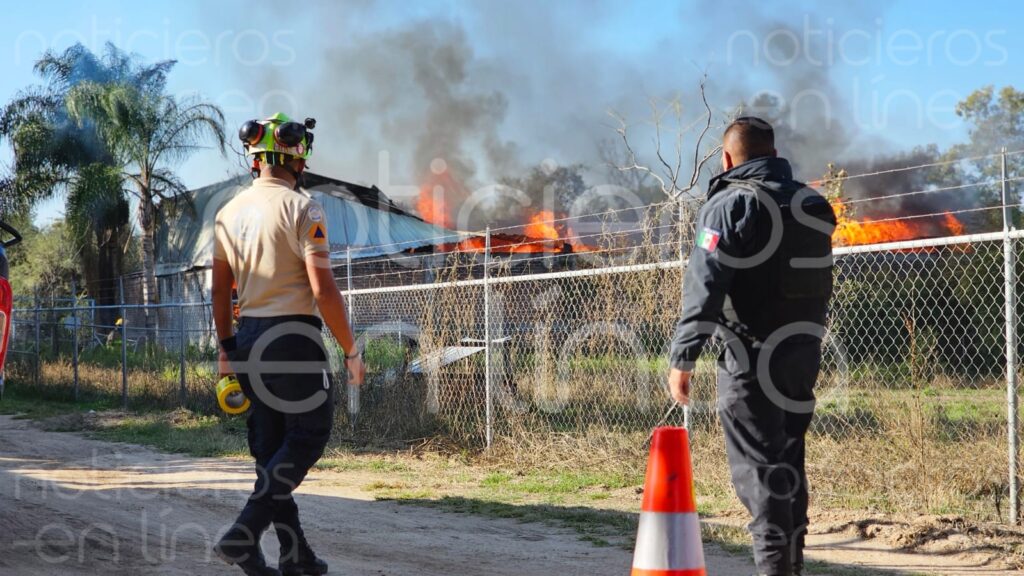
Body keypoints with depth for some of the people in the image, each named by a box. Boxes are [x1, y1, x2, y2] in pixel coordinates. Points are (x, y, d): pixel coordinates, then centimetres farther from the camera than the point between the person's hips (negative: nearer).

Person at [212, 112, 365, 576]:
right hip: (293, 337, -7)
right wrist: (351, 351, -7)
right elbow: (323, 291, -15)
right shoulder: (301, 208, -11)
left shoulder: (230, 212, 9)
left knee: (270, 444, 11)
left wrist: (226, 348, 22)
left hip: (247, 338, 7)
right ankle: (244, 534, -9)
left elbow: (220, 290, 13)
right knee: (308, 435, 2)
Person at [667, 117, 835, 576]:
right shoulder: (814, 204, 14)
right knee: (788, 460, 17)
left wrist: (683, 357, -19)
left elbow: (705, 285, -18)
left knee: (757, 464, -5)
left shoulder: (731, 203, -9)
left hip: (754, 354, -7)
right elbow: (818, 283, 16)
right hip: (804, 349, 7)